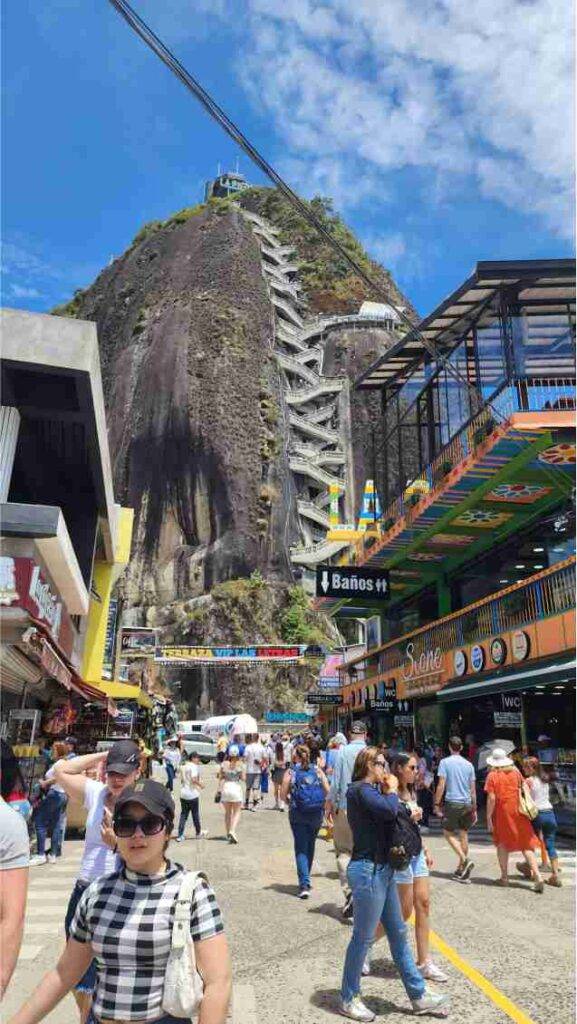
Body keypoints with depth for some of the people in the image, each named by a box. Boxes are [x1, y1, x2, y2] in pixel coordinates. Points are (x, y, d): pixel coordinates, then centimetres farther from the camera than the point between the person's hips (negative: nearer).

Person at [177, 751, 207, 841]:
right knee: (195, 814, 10)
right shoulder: (194, 766, -14)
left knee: (183, 815, 9)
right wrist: (200, 784, -9)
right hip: (193, 794, -6)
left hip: (183, 794, 6)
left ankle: (180, 836, 4)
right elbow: (194, 779, -23)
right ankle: (198, 833, 25)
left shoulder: (182, 766, 9)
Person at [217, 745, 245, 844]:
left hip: (225, 788, 2)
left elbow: (220, 778, -1)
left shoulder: (224, 764, -2)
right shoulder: (240, 764, -7)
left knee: (227, 812, 19)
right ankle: (232, 831, -13)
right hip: (236, 787, -2)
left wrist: (219, 790, 5)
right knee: (237, 812, 8)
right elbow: (243, 778, -3)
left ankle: (228, 833, 26)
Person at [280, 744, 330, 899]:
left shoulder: (290, 772, -4)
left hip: (297, 814, -2)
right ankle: (305, 879, 32)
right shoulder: (317, 770, 1)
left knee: (301, 848, 3)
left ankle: (304, 885, -8)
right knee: (310, 845, 20)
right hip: (317, 813, 3)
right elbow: (327, 791, -2)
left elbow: (283, 796, -5)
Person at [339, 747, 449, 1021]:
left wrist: (388, 792, 0)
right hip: (368, 870, -10)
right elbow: (390, 811, -28)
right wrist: (391, 790, -12)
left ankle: (418, 995, 27)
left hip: (382, 869, 10)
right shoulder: (360, 789, -17)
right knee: (363, 937, 4)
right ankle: (349, 999, 21)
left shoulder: (370, 791, 14)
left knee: (398, 933, 16)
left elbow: (389, 817, 11)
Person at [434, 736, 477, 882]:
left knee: (448, 832, 7)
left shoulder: (445, 762, -5)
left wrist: (437, 804, -4)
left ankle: (465, 860, -10)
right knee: (463, 834, 12)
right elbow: (473, 790, 11)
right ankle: (461, 870, 17)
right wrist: (474, 809, 18)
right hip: (467, 804, 5)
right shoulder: (468, 764, 7)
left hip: (452, 803, -5)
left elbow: (441, 786, -10)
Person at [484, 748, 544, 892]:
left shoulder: (492, 775, -7)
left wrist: (488, 817, -5)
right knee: (526, 845, 7)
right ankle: (537, 876, -6)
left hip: (502, 813, -3)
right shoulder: (515, 772, 4)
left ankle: (504, 877, 17)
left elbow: (491, 798, -11)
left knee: (502, 844, 14)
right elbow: (526, 789, 3)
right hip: (518, 812, 3)